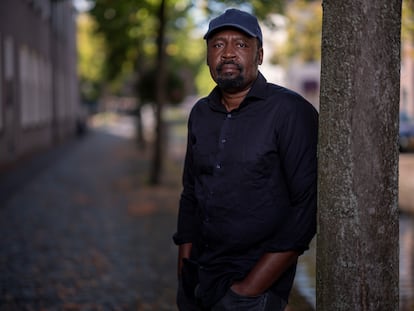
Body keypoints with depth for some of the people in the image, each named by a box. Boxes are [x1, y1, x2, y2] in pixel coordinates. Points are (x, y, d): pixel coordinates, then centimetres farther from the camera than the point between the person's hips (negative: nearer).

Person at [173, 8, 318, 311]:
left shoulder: (291, 111, -12)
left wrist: (253, 285, -18)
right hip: (197, 276, 6)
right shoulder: (200, 113, 7)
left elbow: (307, 204, -17)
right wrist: (184, 271, 7)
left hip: (258, 278, -5)